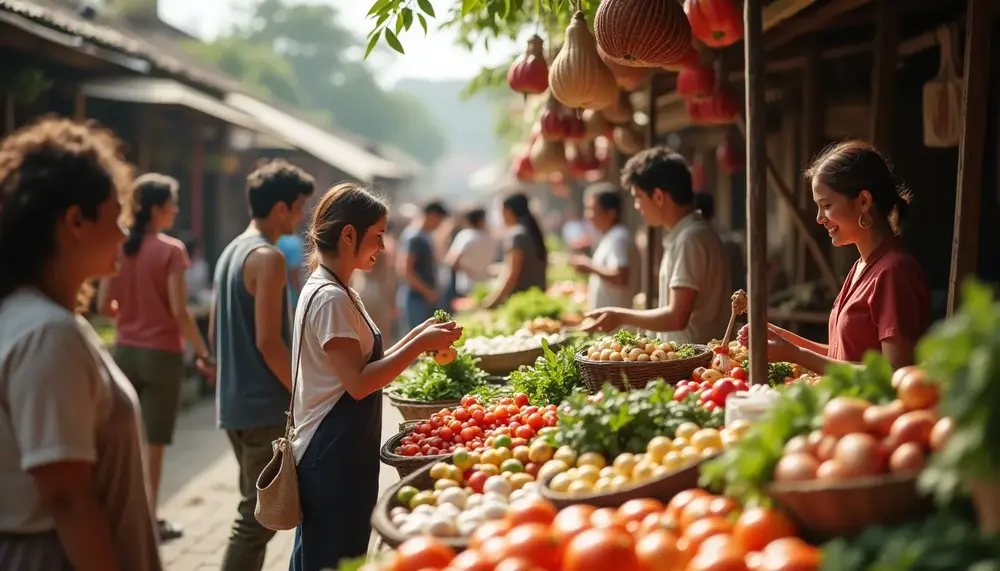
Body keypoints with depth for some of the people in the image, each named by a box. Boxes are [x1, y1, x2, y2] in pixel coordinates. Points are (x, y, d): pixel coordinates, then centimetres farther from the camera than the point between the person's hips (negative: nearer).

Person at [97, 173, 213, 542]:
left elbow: (103, 305, 3)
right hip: (162, 354, -5)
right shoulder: (171, 250, -14)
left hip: (125, 351, 5)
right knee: (153, 442, 5)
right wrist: (204, 352, -9)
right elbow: (178, 311, -17)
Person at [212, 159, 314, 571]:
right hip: (265, 407, -10)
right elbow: (268, 342, -20)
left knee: (254, 510, 18)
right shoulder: (268, 258, -15)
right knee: (258, 518, -4)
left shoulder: (231, 251, 13)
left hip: (234, 403, 10)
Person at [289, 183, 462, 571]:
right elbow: (358, 382, -21)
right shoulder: (330, 298, -18)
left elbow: (364, 363, 13)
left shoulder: (330, 291, 13)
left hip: (339, 453, 10)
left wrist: (419, 336, 6)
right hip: (334, 456, -10)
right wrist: (421, 344, -17)